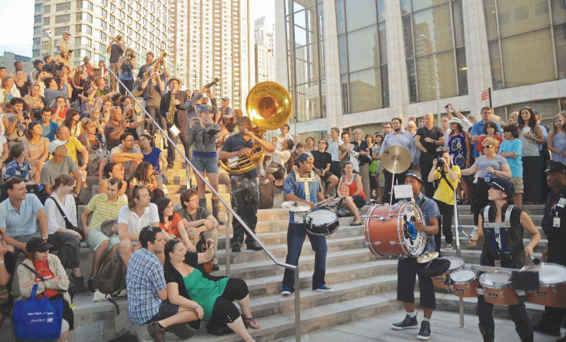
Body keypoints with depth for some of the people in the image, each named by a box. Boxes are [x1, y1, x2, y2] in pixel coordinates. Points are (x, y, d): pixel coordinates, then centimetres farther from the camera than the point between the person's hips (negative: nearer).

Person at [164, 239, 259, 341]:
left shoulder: (187, 258, 5)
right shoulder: (170, 273, -14)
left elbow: (206, 257, 20)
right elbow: (174, 297, -24)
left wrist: (211, 247, -2)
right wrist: (196, 305, -31)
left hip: (214, 287, 7)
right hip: (202, 301, -7)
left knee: (239, 284, -11)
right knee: (227, 307, -30)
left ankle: (248, 317, 8)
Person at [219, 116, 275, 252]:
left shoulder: (255, 139, 14)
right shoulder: (233, 139, 7)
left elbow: (271, 149, 0)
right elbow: (221, 155, 1)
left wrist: (255, 138, -10)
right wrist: (237, 153, -13)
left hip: (252, 177, 3)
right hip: (237, 177, -3)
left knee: (252, 211, 6)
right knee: (238, 211, -5)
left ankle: (251, 240, 15)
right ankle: (237, 242, 3)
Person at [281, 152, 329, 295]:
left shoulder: (315, 177, 10)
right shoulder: (291, 178, -5)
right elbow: (288, 195, -18)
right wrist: (306, 202, -27)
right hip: (297, 220, -4)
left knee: (321, 248, 4)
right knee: (293, 253, -2)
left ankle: (319, 283, 19)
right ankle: (288, 286, 11)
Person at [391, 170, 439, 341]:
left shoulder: (429, 204, -5)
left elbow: (435, 228, -12)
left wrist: (423, 228, -32)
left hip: (425, 252, -5)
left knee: (426, 288, 1)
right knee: (404, 286, 11)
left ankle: (426, 323, 15)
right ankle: (411, 317, 30)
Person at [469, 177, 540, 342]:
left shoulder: (518, 214, -9)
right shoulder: (484, 213, 2)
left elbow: (536, 234, 3)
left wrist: (530, 246, -15)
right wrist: (475, 238, -6)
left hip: (513, 264, -4)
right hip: (489, 263, 4)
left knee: (515, 307, -1)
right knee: (483, 306, 6)